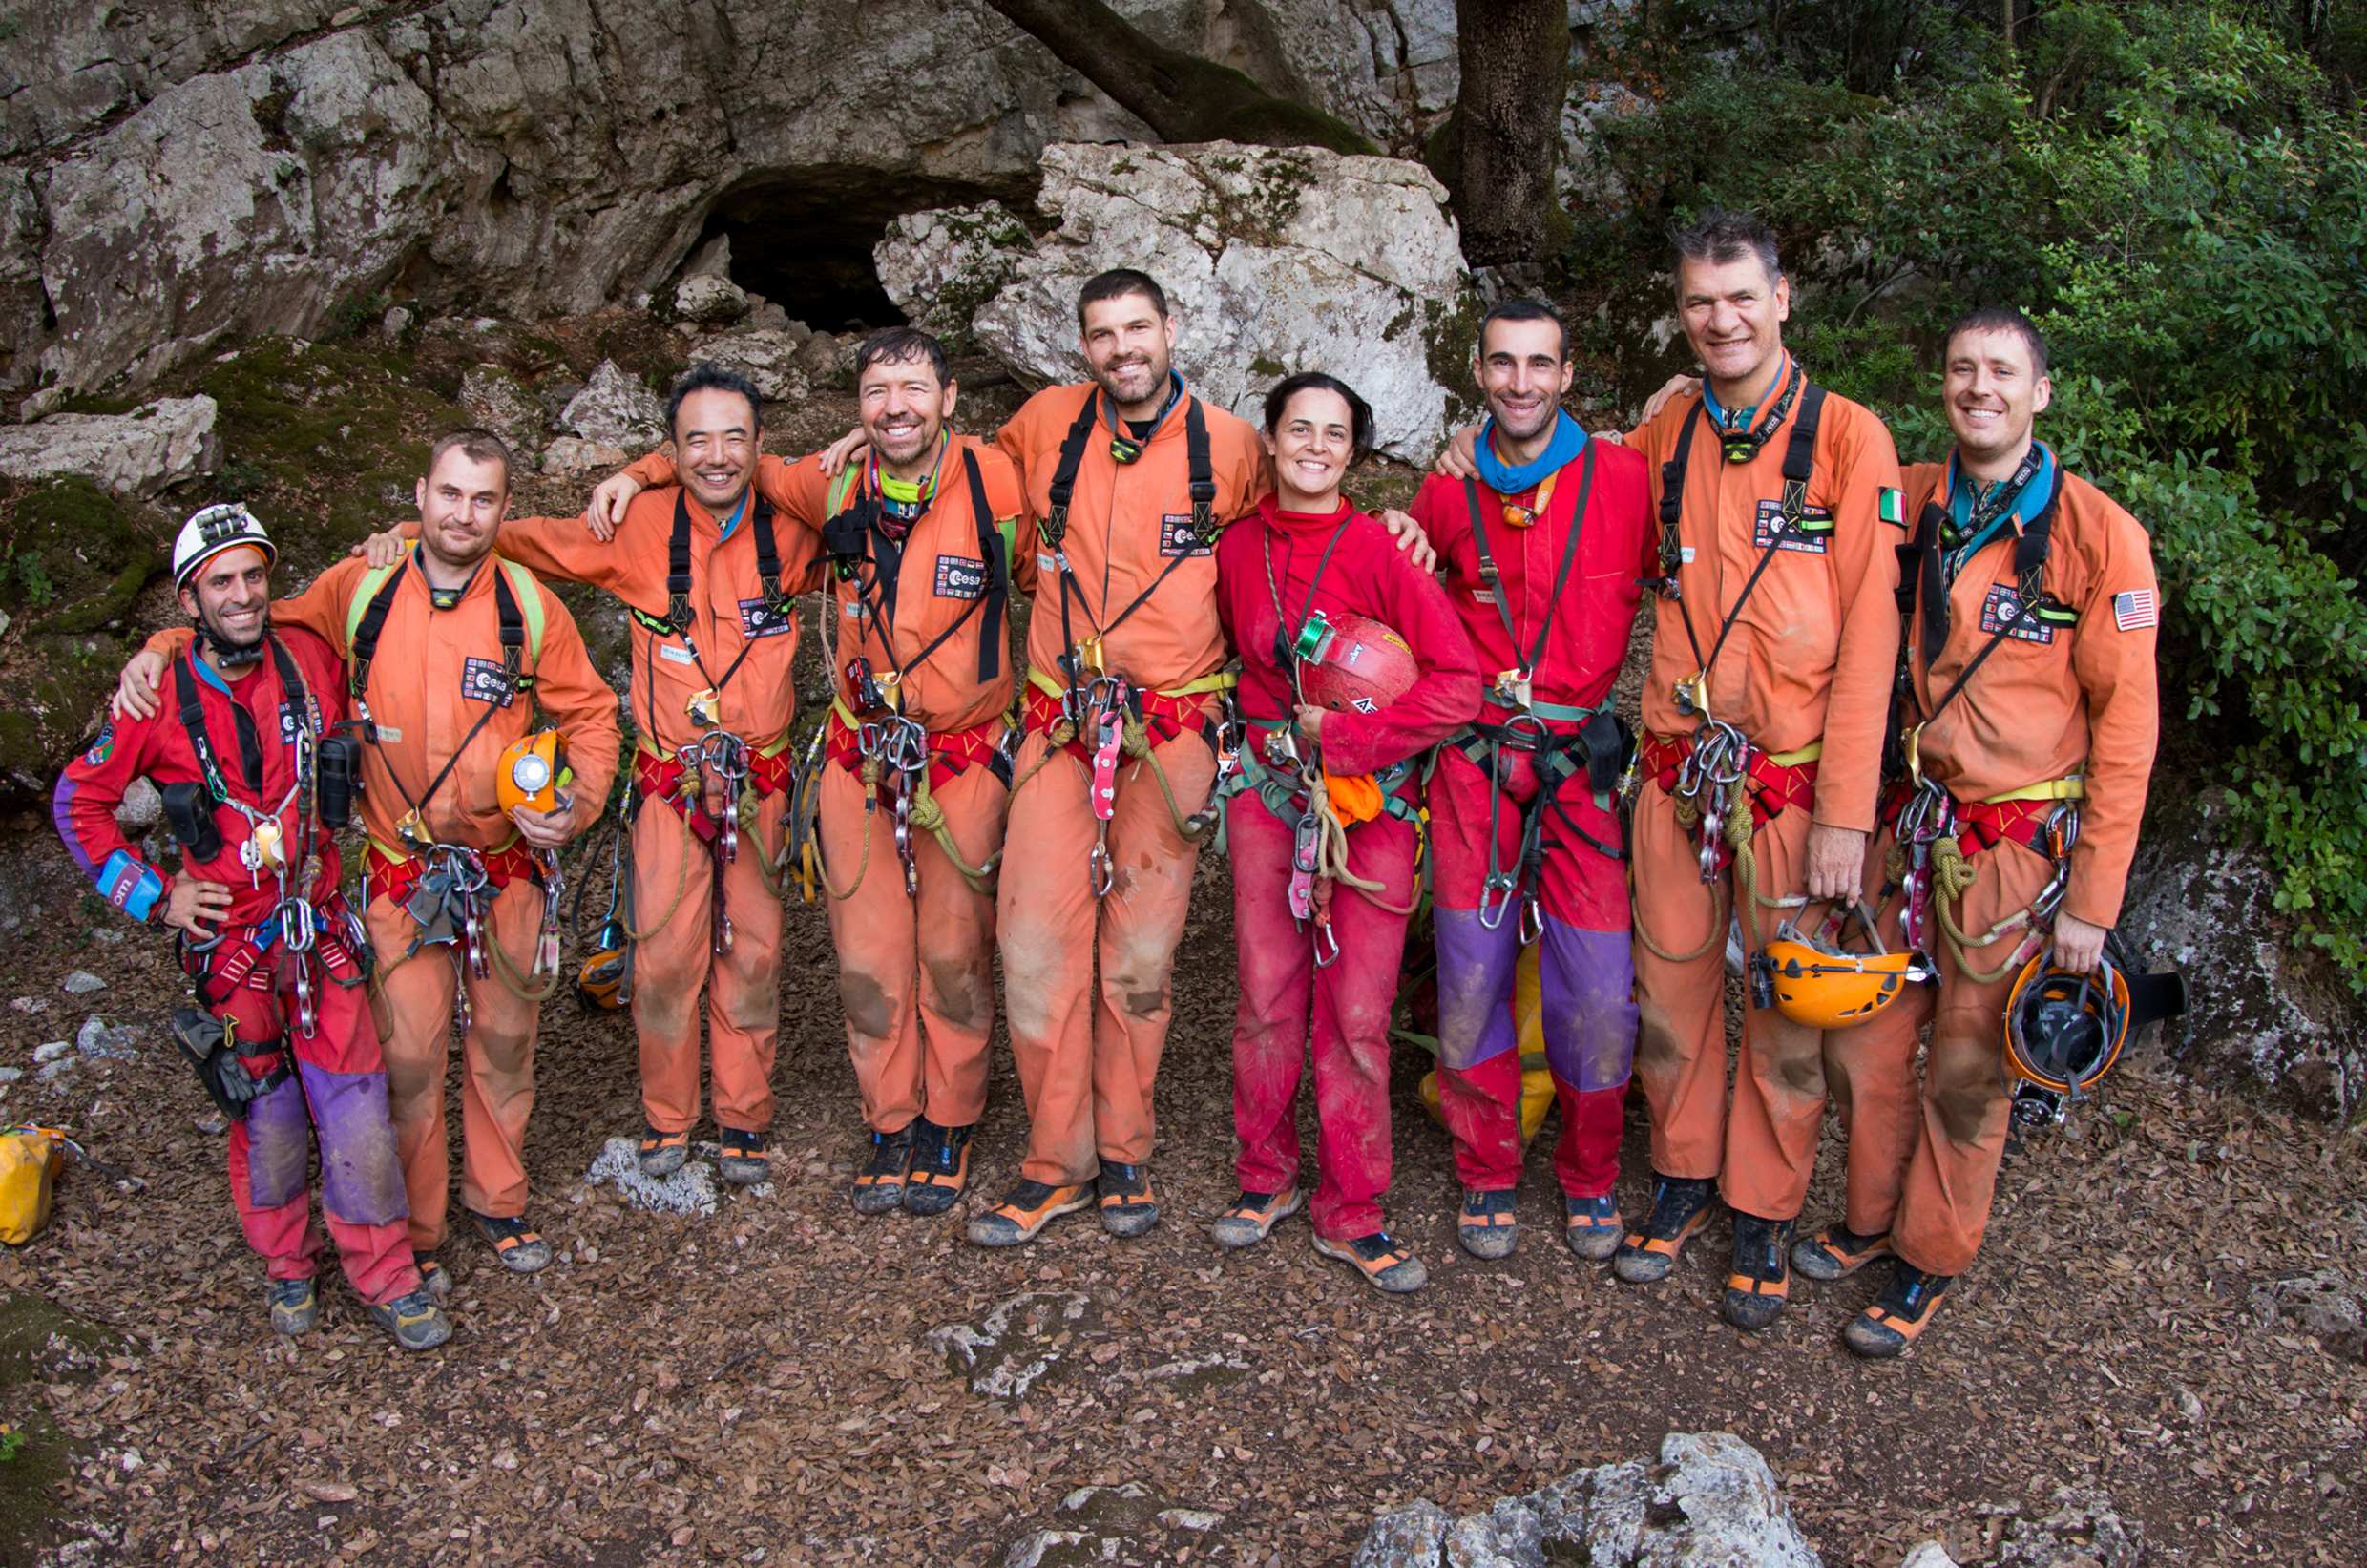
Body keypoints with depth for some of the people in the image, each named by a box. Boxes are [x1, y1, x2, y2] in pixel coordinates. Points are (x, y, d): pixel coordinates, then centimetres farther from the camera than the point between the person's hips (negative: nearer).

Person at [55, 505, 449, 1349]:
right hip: (230, 943, -1)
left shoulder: (311, 659, -3)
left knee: (355, 1105, 0)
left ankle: (386, 1279, 15)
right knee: (266, 1115, 9)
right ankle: (286, 1265, 32)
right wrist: (151, 894, -2)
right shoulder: (161, 700, -9)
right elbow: (79, 801, 4)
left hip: (321, 929, 1)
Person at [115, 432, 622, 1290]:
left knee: (504, 1041, 14)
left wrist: (576, 804, -13)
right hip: (403, 874, -1)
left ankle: (497, 1200, 35)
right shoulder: (359, 589, -5)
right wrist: (162, 649, -4)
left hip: (509, 867, 1)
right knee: (410, 1056, 1)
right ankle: (411, 1233, 20)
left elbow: (589, 714, 3)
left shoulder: (532, 606, -7)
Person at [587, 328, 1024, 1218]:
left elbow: (1048, 582, 6)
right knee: (868, 961, 4)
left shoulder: (992, 482, -10)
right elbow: (743, 465, 17)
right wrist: (645, 471, 5)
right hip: (859, 756, 2)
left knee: (954, 954, 7)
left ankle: (948, 1124, 27)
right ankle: (892, 1127, 24)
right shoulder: (834, 485, -3)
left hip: (964, 757, -2)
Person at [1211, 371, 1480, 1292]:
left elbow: (1457, 682, -14)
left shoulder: (1379, 545, -8)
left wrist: (1339, 732, -14)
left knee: (1358, 1009, -1)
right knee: (1267, 993, 5)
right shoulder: (1238, 548, 4)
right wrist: (1273, 727, 8)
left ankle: (1349, 1212, 13)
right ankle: (1266, 1177, 26)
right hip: (1270, 783, 3)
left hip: (1373, 794, -3)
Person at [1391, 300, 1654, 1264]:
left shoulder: (1621, 479, -1)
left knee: (1596, 988, -1)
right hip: (1476, 764, 2)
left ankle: (1589, 1179, 23)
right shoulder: (1446, 496, 5)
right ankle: (1487, 1175, 25)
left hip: (1585, 761, -1)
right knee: (1471, 978, 5)